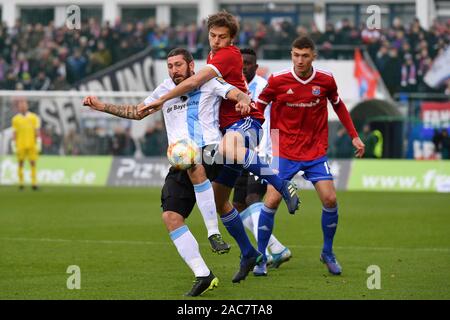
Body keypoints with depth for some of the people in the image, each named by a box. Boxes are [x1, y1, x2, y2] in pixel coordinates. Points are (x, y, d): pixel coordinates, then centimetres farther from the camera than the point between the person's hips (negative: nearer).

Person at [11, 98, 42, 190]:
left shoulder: (34, 117, 4)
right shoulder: (15, 119, 4)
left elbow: (37, 131, 4)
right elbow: (14, 133, 5)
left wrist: (38, 143, -3)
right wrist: (13, 145, 0)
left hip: (32, 145, 0)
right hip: (20, 145, 0)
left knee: (33, 163, -2)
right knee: (21, 164, 2)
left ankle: (34, 183, -2)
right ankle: (21, 183, 7)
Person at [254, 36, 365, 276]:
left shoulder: (325, 80, -5)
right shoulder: (277, 80, -11)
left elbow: (338, 105, 13)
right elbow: (258, 107, 1)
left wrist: (354, 136, 12)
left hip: (316, 152, 2)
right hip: (284, 150, -2)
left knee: (329, 200, -8)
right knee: (272, 200, -10)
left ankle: (328, 253, 13)